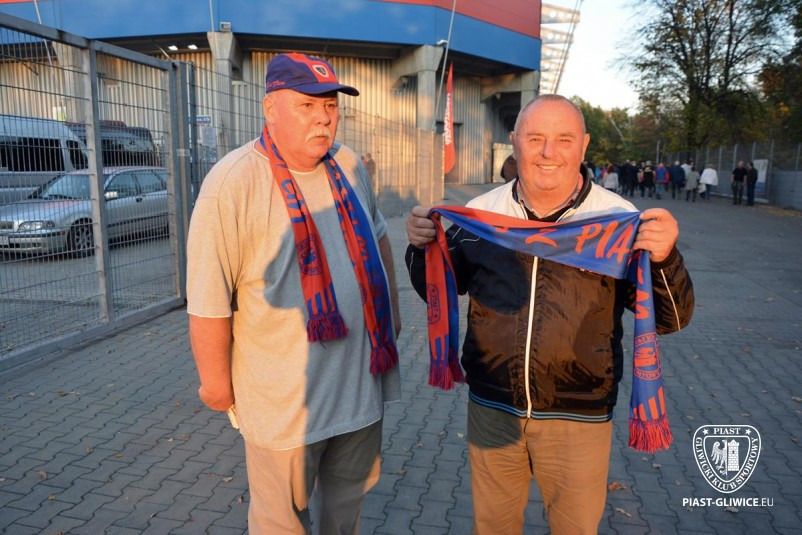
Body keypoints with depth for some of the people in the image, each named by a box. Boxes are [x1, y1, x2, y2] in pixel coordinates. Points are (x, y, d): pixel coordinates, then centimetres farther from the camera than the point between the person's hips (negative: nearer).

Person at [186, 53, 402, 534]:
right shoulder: (232, 183, -19)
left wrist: (392, 313, 18)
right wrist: (216, 381, -9)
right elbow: (208, 300, -16)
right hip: (283, 397, -5)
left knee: (350, 494, 25)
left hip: (362, 378, 6)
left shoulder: (349, 165, 1)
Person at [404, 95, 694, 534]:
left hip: (580, 419, -1)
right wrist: (423, 248, -12)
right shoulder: (480, 213, -3)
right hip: (491, 411, 2)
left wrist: (664, 259, -27)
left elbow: (670, 318, -8)